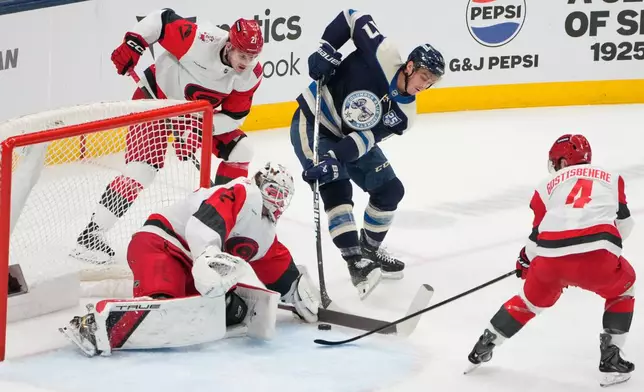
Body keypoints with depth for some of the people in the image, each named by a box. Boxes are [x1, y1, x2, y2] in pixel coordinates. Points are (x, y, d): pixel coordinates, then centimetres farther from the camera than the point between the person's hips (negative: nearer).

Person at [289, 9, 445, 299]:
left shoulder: (404, 113, -10)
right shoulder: (384, 56, -26)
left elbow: (366, 138, -20)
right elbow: (352, 18, -16)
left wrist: (335, 158, -35)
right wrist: (326, 49, -27)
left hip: (350, 137, 7)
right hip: (313, 122, -7)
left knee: (390, 190, 8)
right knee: (337, 189, -22)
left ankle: (369, 249, 27)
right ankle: (356, 262, -22)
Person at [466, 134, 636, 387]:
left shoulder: (549, 185, 24)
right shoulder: (611, 178, 25)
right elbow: (624, 224, 23)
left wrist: (525, 261, 42)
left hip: (551, 258, 2)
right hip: (598, 256, -2)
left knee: (531, 299, 31)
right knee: (623, 287, 29)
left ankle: (483, 348, 37)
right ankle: (611, 360, 19)